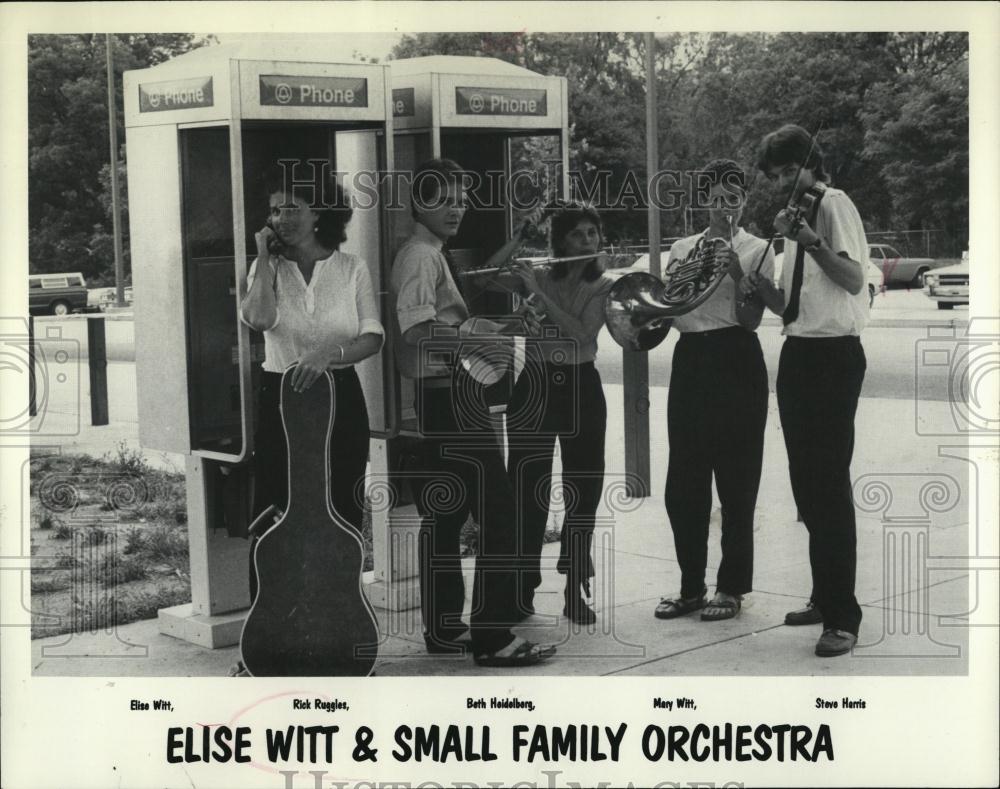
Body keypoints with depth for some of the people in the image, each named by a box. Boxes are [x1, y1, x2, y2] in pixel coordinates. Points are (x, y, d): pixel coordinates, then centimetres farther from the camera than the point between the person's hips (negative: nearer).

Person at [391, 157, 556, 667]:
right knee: (498, 514, -10)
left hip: (442, 398, 11)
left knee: (446, 514, 14)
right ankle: (493, 638, -8)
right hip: (451, 394, -11)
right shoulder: (420, 257, -13)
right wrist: (478, 341, -23)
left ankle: (443, 629, 22)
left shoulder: (432, 255, 18)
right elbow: (416, 333, -23)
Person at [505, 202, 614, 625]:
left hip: (580, 388, 1)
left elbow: (581, 333, -16)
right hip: (534, 387, -1)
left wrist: (538, 294, -21)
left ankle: (575, 589, 11)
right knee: (528, 491, -3)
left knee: (584, 491, 2)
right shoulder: (537, 277, 2)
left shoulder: (603, 287, 1)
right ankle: (522, 588, 5)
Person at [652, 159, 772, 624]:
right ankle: (691, 587, 15)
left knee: (735, 480, -1)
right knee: (683, 483, 4)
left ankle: (732, 588, 9)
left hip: (735, 362, -4)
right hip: (690, 361, 4)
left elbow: (750, 320, -8)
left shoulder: (756, 250, 2)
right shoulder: (681, 248, 13)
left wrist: (737, 273, -20)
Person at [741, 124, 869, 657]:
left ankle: (844, 617, -5)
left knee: (830, 484, -9)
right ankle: (824, 597, 25)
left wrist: (810, 241, -28)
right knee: (806, 483, 13)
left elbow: (854, 280, -18)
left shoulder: (834, 204, -5)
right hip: (799, 352, 9)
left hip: (834, 354, -9)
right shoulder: (799, 214, 18)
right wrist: (764, 292, 0)